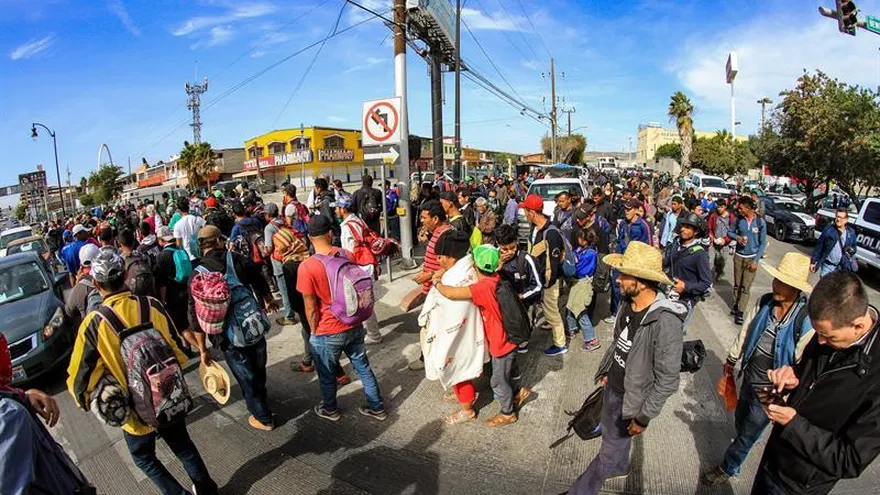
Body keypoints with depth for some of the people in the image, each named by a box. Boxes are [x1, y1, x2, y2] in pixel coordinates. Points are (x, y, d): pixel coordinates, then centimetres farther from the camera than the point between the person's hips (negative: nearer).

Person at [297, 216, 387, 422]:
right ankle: (377, 407, 34)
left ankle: (330, 410, 43)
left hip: (328, 333, -4)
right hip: (354, 327, 5)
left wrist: (314, 332, 1)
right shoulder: (348, 255, -6)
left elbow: (311, 309, -16)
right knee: (363, 368, 20)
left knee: (327, 375, 20)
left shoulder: (306, 267, -21)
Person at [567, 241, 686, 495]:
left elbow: (668, 379, -25)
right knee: (610, 433, 30)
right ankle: (619, 466, 59)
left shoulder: (666, 322, -33)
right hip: (611, 386, 7)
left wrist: (644, 416, -17)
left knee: (610, 448, 14)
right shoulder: (629, 303, -10)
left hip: (629, 398, -7)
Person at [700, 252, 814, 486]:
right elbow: (746, 332, 3)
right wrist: (732, 359, 12)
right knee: (741, 419, 28)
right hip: (749, 378, 5)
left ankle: (728, 469, 37)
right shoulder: (764, 302, -11)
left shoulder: (807, 320, -27)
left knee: (748, 434, 15)